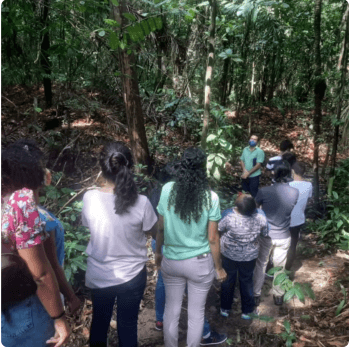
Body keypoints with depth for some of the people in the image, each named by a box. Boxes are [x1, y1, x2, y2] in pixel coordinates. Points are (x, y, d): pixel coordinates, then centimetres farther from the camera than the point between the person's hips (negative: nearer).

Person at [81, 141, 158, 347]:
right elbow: (151, 230, -5)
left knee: (99, 321, 26)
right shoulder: (141, 203, -24)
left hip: (99, 275, 2)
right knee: (128, 325, 19)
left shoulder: (89, 198, -18)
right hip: (132, 275, -2)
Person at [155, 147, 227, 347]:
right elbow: (212, 238, -11)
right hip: (200, 263, -2)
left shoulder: (167, 190, -11)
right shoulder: (210, 197, -16)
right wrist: (219, 268, 2)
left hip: (171, 261, 2)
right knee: (196, 313, 18)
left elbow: (161, 227, -2)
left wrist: (158, 252, 15)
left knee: (172, 310, 21)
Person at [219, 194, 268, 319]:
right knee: (247, 281, 22)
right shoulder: (261, 218, -24)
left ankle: (225, 308, 37)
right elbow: (265, 234, -6)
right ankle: (247, 311, 37)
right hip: (249, 256, 1)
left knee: (228, 280, 20)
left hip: (229, 254, -1)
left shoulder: (230, 218, -32)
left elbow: (219, 228, -11)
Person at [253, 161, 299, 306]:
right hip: (283, 237, 2)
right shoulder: (295, 193, -15)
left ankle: (256, 295, 30)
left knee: (260, 265, 17)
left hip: (265, 235, -1)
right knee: (280, 266, 20)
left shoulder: (264, 191, -21)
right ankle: (278, 295, 38)